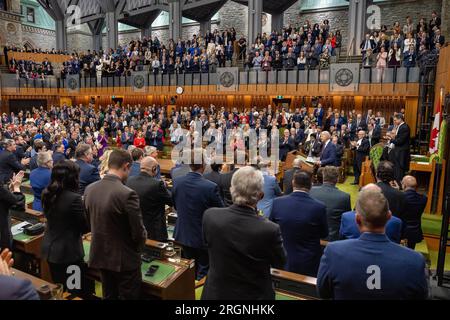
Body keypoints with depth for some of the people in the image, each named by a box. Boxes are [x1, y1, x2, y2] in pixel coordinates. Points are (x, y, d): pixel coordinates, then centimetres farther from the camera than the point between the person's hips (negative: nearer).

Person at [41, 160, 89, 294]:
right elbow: (86, 228, -15)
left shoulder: (47, 194, -1)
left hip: (50, 250, 7)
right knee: (75, 292, 10)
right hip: (68, 253, -7)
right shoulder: (74, 198, -24)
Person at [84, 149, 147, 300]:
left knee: (108, 296, 23)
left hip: (100, 255, 6)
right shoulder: (127, 194, -26)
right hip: (125, 259, -6)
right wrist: (138, 248, 2)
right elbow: (138, 232, -20)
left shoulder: (89, 189, -5)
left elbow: (89, 221, 8)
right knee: (128, 297, 12)